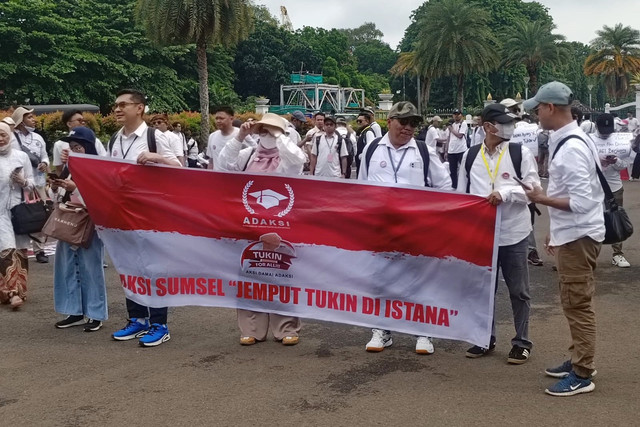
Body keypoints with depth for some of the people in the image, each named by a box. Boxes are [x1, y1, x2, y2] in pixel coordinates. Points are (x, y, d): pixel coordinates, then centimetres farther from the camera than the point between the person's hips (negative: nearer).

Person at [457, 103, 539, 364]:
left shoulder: (520, 153, -3)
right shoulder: (470, 156, 5)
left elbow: (533, 187, -7)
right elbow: (461, 193, 12)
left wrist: (505, 192, -21)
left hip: (514, 234, -3)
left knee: (518, 291, 7)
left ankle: (522, 342, 20)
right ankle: (486, 338, 27)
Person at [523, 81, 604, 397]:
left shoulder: (571, 148, -22)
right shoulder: (569, 141, 10)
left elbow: (582, 202, -26)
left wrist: (542, 199, -16)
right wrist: (555, 231, 20)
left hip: (578, 236, -10)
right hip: (570, 234, 10)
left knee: (578, 303, -2)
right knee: (573, 302, 18)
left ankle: (582, 375, 7)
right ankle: (578, 361, 30)